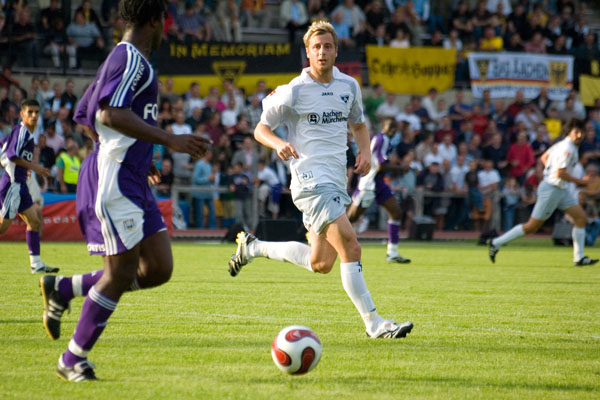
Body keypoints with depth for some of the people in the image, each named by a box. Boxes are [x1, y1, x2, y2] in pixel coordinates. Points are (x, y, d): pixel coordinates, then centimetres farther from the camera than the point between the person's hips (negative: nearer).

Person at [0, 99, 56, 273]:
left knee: (34, 222, 8)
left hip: (20, 184, 10)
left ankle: (36, 264, 8)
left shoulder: (24, 131, 15)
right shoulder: (21, 130, -12)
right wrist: (34, 167, -16)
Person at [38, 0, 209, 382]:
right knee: (122, 272, -6)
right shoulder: (132, 59, -11)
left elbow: (87, 114, 27)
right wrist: (171, 140, -26)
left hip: (134, 182, 10)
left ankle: (62, 288, 14)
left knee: (159, 269, 4)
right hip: (116, 182, -10)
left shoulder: (121, 58, 19)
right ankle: (74, 360, 5)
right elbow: (111, 114, -25)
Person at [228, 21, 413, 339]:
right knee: (350, 249, -19)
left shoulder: (349, 86, 11)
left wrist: (365, 151, 6)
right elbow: (261, 128, 2)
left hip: (337, 181, 7)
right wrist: (279, 144, -20)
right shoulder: (294, 91, -5)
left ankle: (252, 247, 31)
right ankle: (373, 323, -16)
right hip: (311, 179, -7)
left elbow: (358, 124, 26)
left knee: (320, 264, 13)